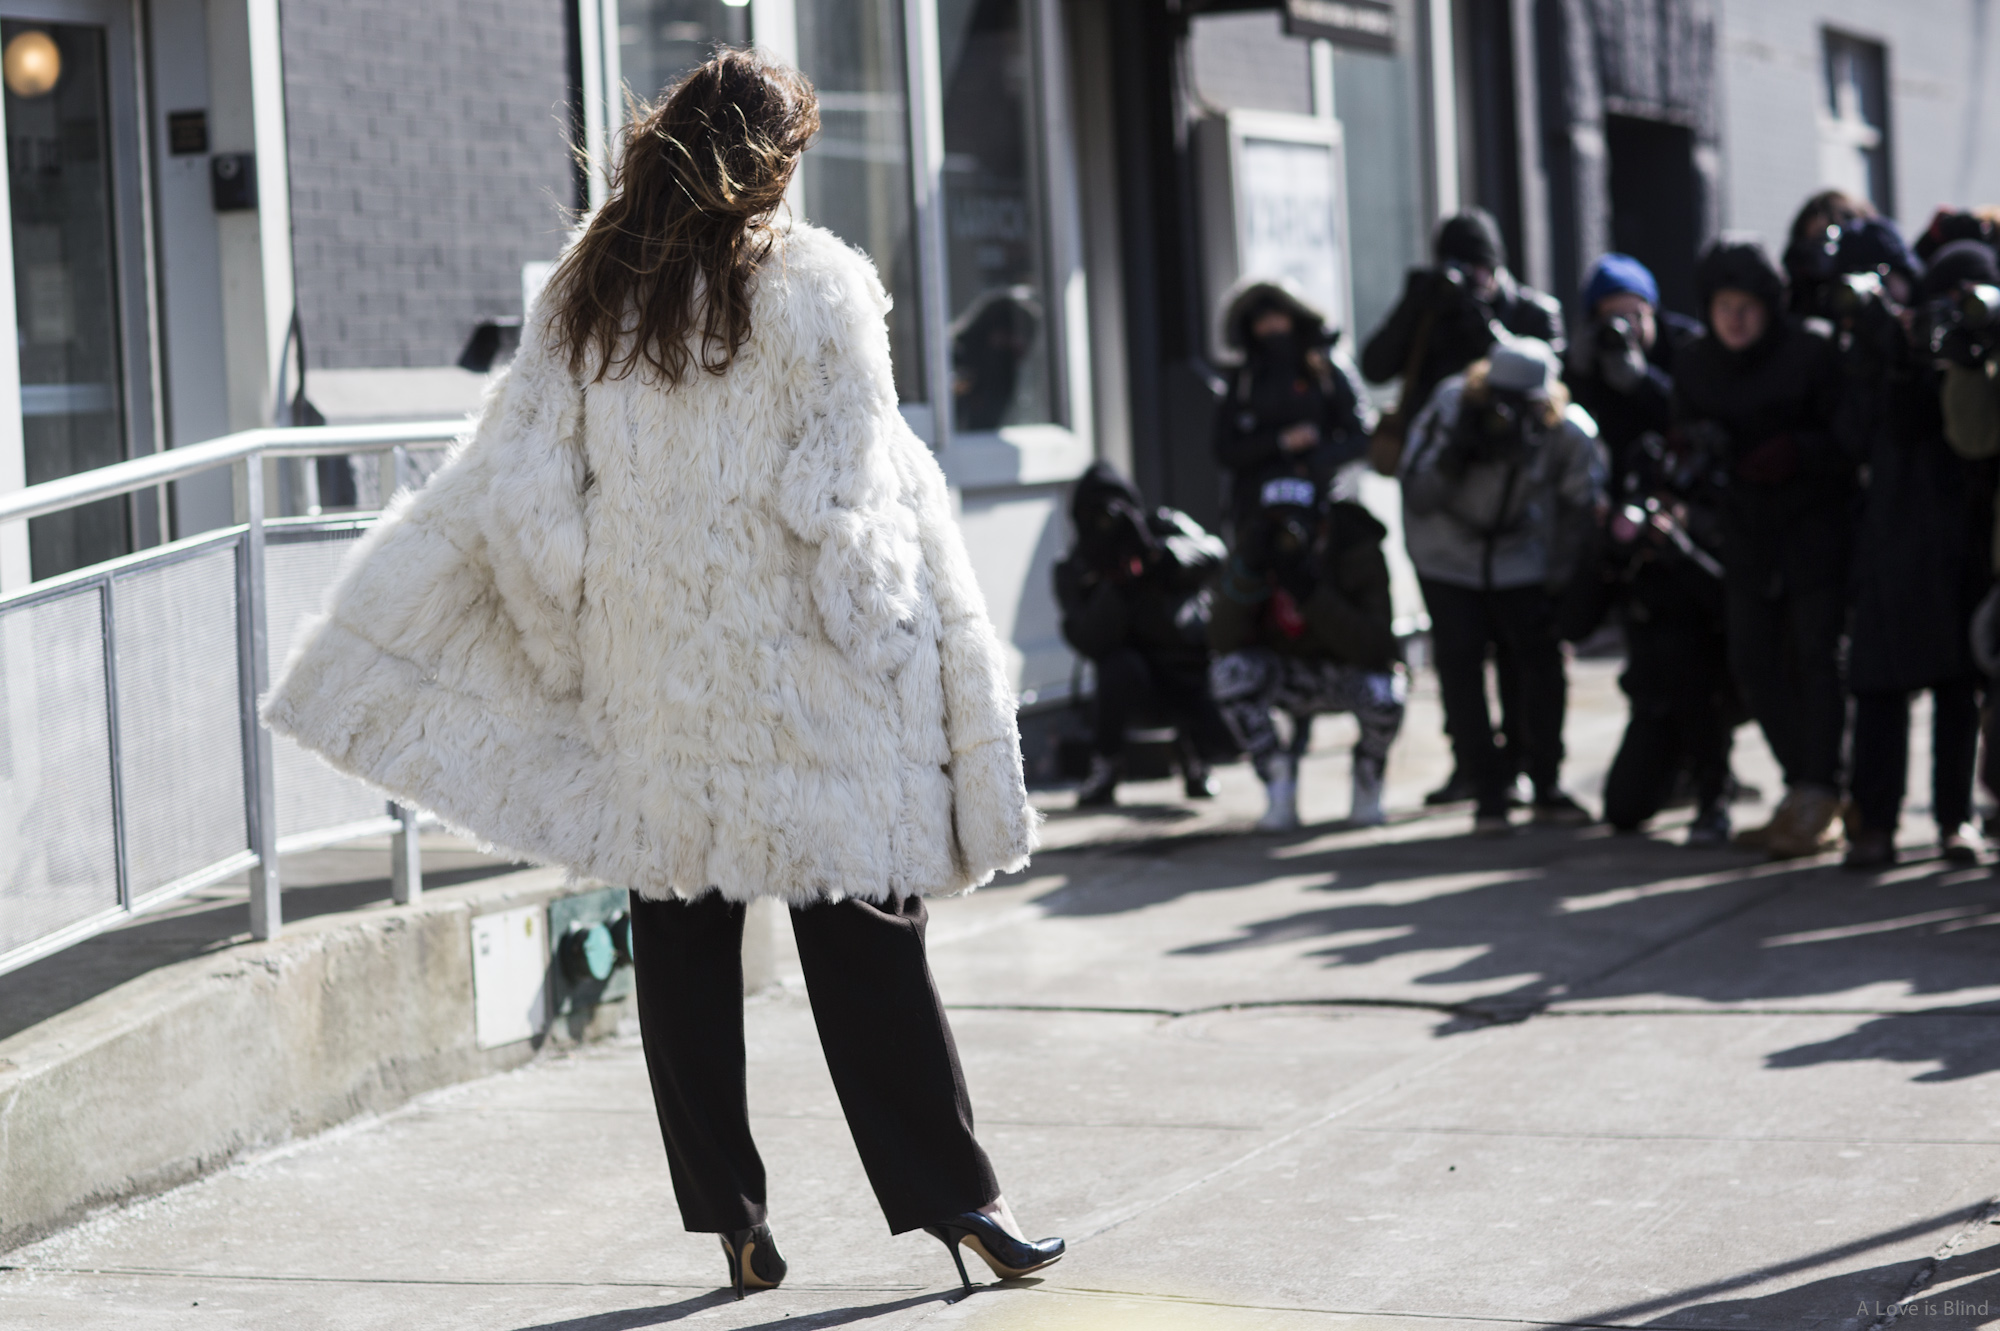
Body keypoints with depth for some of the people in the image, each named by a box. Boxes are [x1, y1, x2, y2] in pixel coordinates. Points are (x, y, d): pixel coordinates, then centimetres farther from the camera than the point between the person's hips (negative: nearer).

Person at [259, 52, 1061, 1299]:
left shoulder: (589, 296, 4)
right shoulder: (816, 288, -8)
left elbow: (522, 493, 4)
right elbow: (847, 501, -9)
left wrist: (571, 647, 13)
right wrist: (883, 645, 3)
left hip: (650, 678, 3)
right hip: (801, 680, -3)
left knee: (682, 939, 9)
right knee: (862, 943, 1)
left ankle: (731, 1210, 12)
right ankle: (954, 1195, 4)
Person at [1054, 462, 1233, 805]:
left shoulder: (1164, 525, -3)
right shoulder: (1075, 570, -4)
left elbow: (1210, 554, -24)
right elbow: (1089, 643, -19)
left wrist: (1160, 554, -42)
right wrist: (1114, 586, -31)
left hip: (1190, 666, 0)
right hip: (1135, 677, 0)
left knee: (1227, 731, -27)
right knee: (1121, 666, -37)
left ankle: (1193, 748, 14)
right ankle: (1105, 762, -10)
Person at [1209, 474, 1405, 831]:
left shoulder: (1358, 553, -21)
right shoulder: (1258, 547, -13)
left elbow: (1373, 648, -31)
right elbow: (1224, 641, -21)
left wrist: (1312, 594, -40)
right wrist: (1248, 572, -36)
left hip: (1350, 671, -3)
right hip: (1292, 677, 3)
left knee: (1381, 694, -37)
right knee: (1232, 671, -28)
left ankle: (1368, 782, -2)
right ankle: (1280, 789, -11)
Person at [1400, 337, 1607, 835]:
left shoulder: (1569, 433, -21)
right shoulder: (1449, 411, -25)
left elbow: (1581, 506, -4)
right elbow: (1417, 499, -23)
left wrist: (1558, 579, -3)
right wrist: (1453, 455, -39)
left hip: (1520, 560, 1)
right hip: (1448, 562, -1)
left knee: (1543, 665, -2)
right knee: (1460, 671, -7)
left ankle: (1546, 788, 15)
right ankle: (1489, 795, 2)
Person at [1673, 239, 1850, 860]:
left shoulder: (1812, 355, -11)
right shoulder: (1695, 365, 5)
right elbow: (1684, 436, 11)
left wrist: (1795, 453, -27)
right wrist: (1700, 444, -11)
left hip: (1816, 522, -6)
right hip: (1747, 528, 6)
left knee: (1814, 654, -10)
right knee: (1753, 661, 6)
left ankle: (1817, 794, -8)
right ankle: (1803, 788, 17)